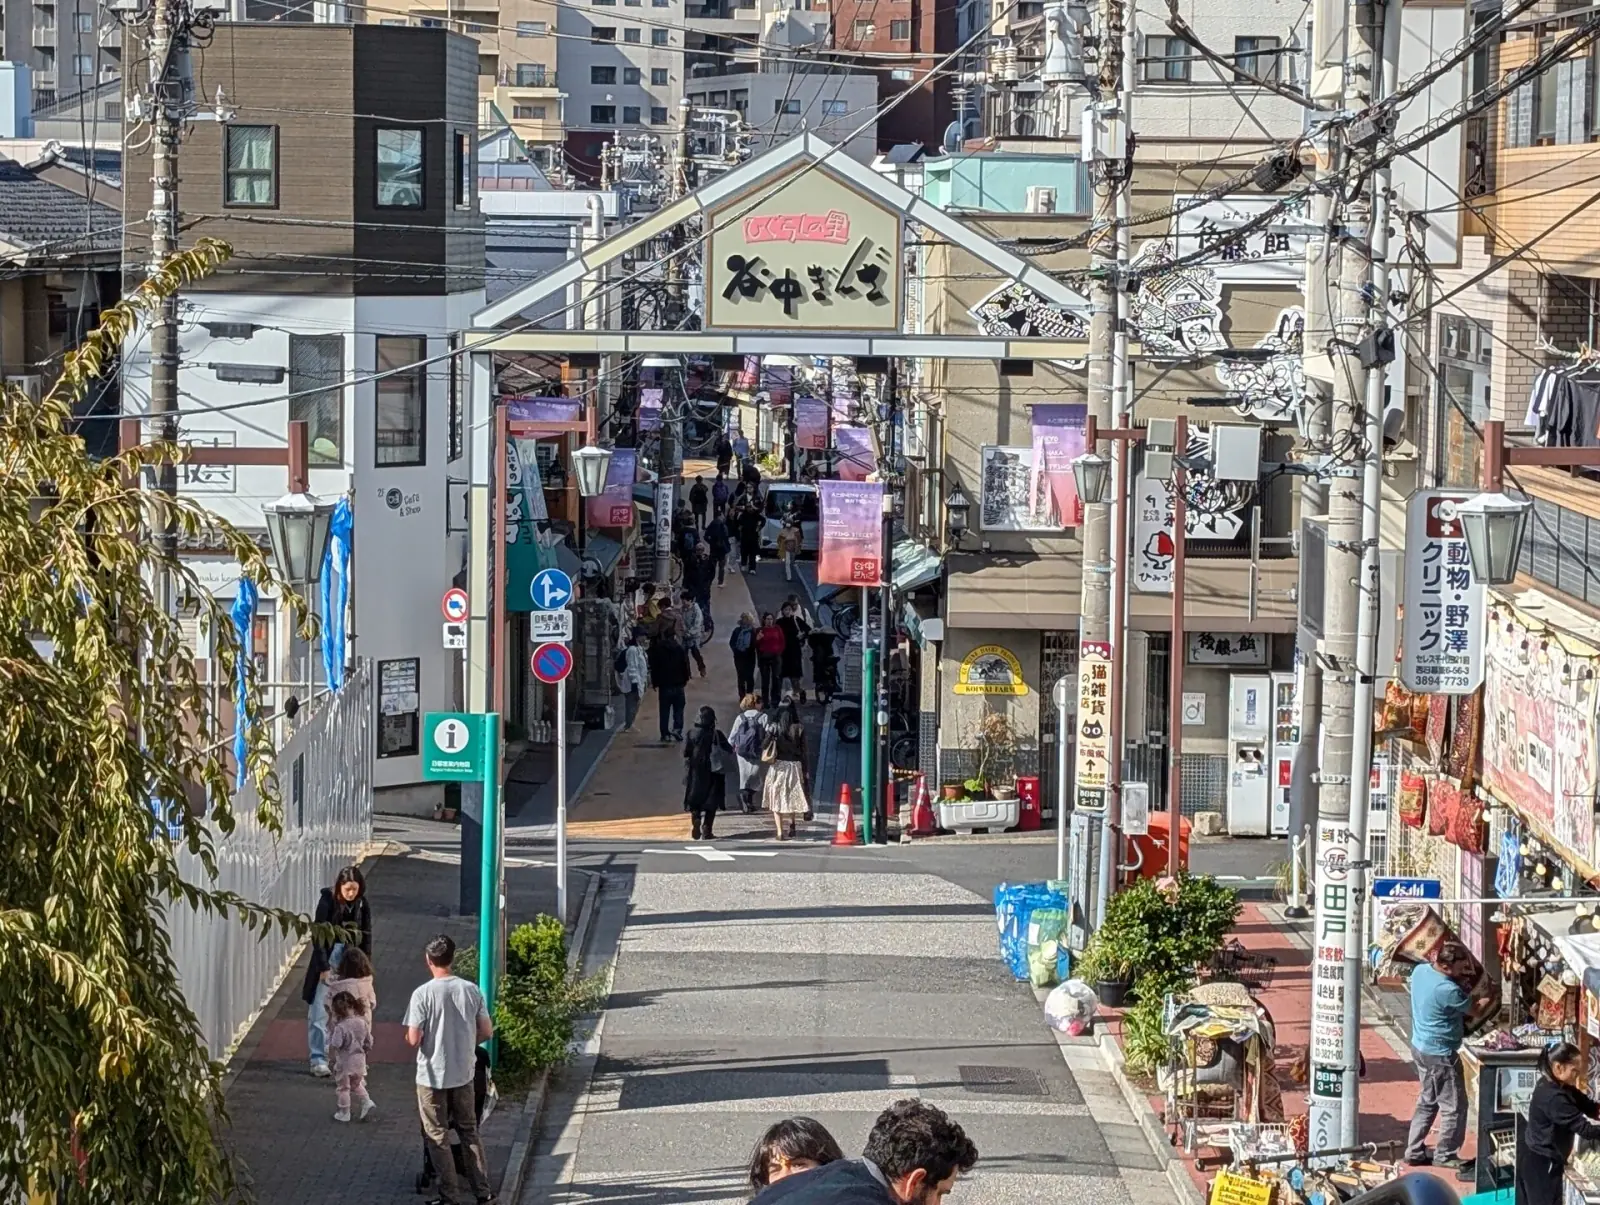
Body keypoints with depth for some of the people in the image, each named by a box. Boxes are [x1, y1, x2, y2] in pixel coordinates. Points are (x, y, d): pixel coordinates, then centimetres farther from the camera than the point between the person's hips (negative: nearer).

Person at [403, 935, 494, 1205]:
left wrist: (411, 1035, 6)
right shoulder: (471, 990, -5)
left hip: (433, 1076, -4)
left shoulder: (423, 994, -17)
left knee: (438, 1137, 7)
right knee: (469, 1131, 17)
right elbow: (487, 1032, 0)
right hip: (464, 1073, 4)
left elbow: (414, 1039, -17)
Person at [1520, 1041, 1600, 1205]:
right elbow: (1584, 1129, -29)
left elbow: (1587, 1106, 4)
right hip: (1542, 1163, -10)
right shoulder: (1553, 1097, -28)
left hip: (1532, 1157, 10)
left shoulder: (1555, 1086, 2)